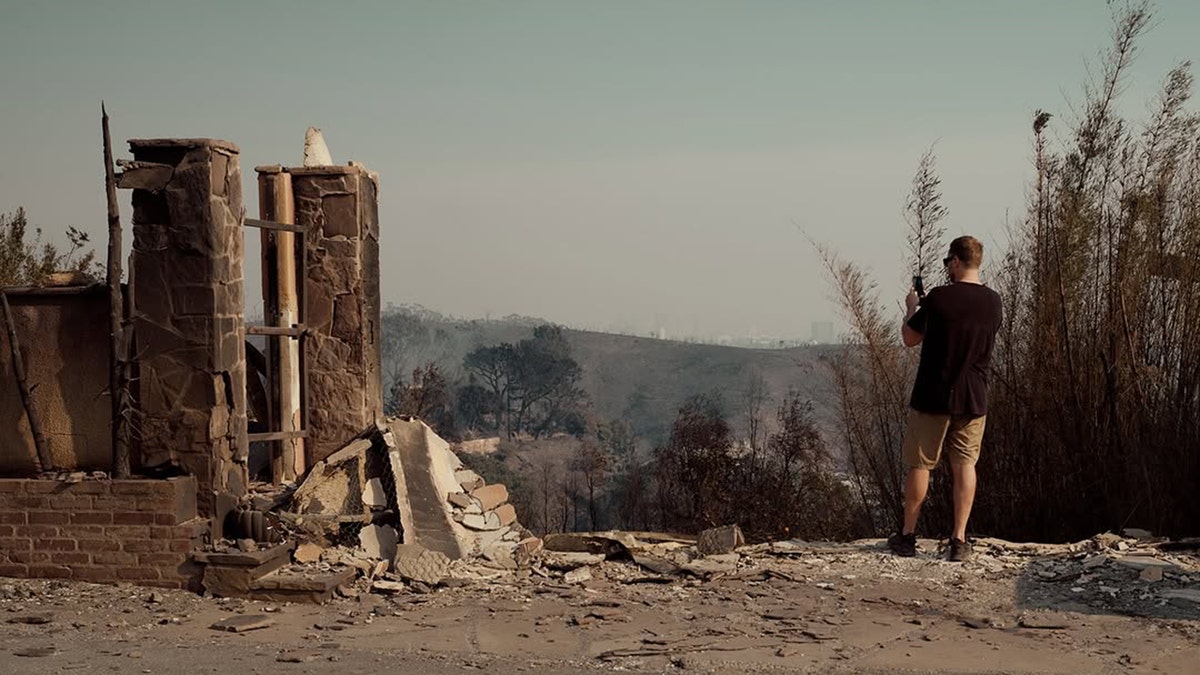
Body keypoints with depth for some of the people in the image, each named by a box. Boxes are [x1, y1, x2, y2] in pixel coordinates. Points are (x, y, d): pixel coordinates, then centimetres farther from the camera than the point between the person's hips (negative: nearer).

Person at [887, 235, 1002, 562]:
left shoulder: (939, 297, -14)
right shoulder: (993, 302, 2)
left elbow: (909, 338, -3)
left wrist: (911, 308, 16)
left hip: (933, 397, -3)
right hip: (973, 399, 3)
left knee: (919, 465, 7)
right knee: (964, 465, 7)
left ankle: (907, 535, 16)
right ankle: (959, 540, 4)